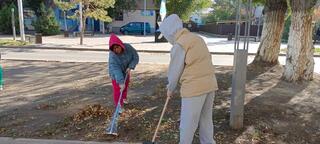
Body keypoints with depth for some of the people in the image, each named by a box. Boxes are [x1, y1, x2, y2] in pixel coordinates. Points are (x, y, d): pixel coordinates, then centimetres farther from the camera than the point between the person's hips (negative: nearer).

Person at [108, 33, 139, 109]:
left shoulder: (128, 47, -26)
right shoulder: (112, 56, -37)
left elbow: (136, 57, -16)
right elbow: (116, 70, -43)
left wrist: (130, 67, -29)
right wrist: (121, 82, -49)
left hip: (126, 71, 5)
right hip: (116, 74, -5)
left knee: (125, 86, 25)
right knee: (118, 90, -6)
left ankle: (124, 99, 51)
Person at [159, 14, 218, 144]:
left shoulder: (179, 45, -12)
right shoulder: (197, 38, 13)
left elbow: (175, 71, -5)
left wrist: (170, 89, 12)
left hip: (194, 87, -8)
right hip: (210, 84, 8)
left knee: (188, 122, 8)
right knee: (206, 119, 20)